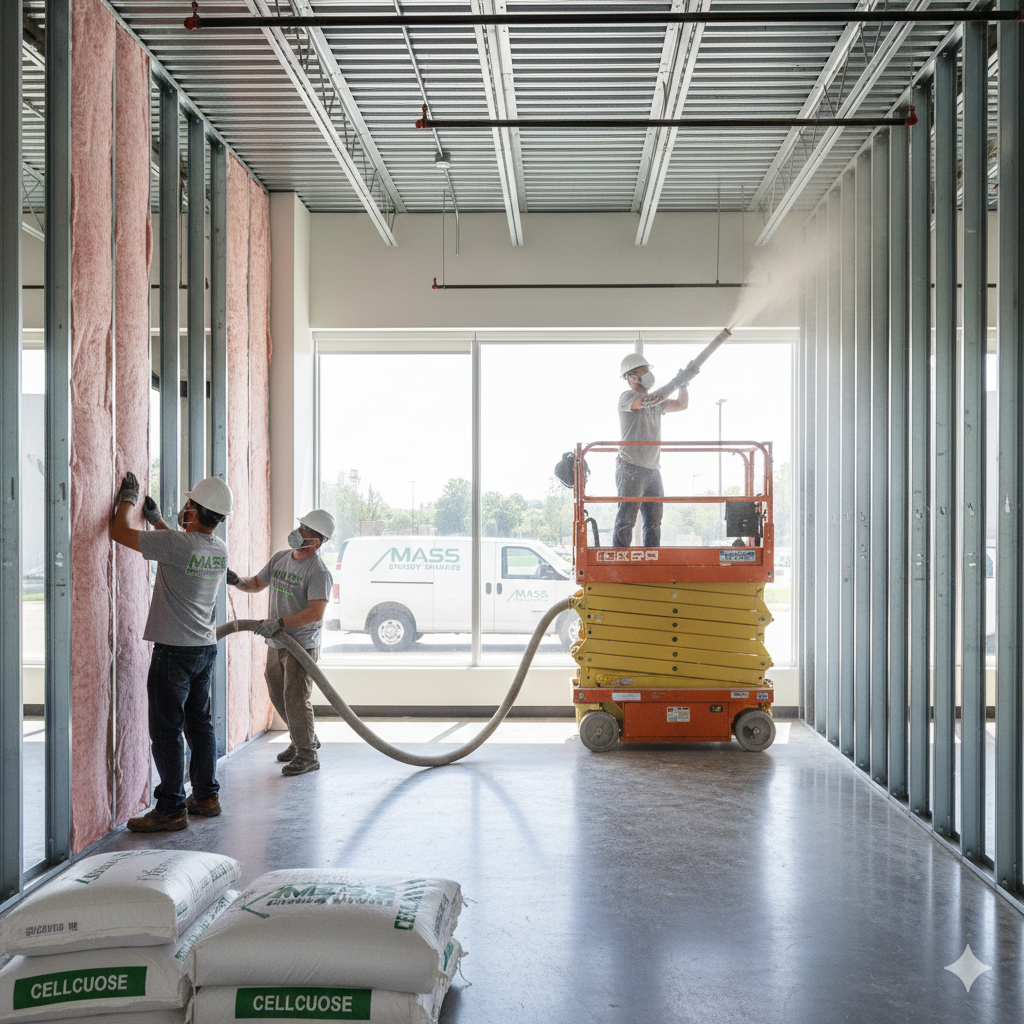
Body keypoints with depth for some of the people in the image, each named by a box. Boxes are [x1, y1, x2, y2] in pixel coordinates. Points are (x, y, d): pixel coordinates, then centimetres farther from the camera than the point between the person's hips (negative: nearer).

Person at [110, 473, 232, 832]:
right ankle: (206, 797, 24)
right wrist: (156, 520, 33)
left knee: (167, 730, -2)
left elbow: (119, 532, -12)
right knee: (200, 724, 16)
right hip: (206, 649, 8)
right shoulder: (220, 549, 4)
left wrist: (127, 499, 5)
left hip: (174, 652, -8)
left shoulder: (176, 544, -19)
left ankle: (171, 809, 1)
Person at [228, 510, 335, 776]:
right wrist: (237, 581, -3)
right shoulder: (280, 558, 8)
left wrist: (279, 622, -27)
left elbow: (315, 614, -24)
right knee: (278, 696, 17)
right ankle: (302, 740, 36)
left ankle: (307, 755, 4)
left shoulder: (319, 572, -17)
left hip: (302, 645, -8)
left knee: (295, 699, -8)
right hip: (276, 644, 8)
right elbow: (256, 584, 18)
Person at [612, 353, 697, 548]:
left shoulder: (658, 403, 19)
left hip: (653, 470, 8)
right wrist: (677, 381, -17)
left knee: (654, 522, 6)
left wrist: (684, 384, 4)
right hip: (631, 468, -8)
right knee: (626, 519, -10)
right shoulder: (626, 398, -6)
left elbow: (681, 404, 23)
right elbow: (650, 400, -23)